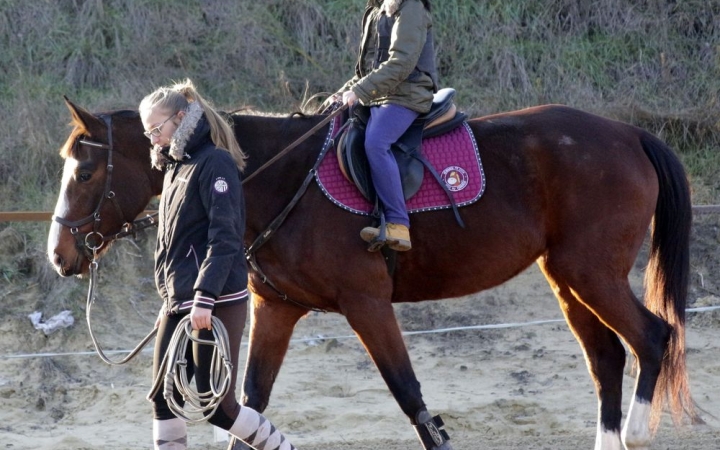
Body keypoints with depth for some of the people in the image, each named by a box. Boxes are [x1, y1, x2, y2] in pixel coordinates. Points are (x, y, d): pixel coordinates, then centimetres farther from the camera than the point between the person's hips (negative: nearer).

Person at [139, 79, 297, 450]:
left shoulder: (214, 164, -12)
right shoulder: (177, 166, 15)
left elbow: (224, 239, -20)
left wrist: (204, 298, -27)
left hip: (216, 304, -9)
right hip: (179, 303, 9)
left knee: (217, 406, -6)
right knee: (164, 399, 3)